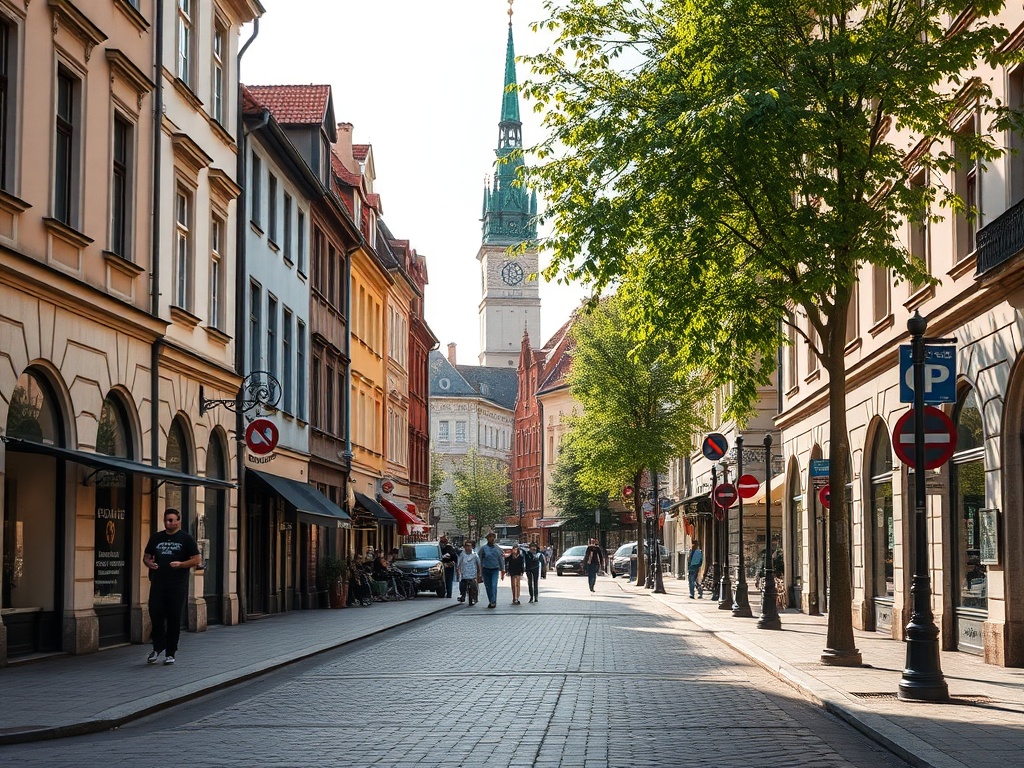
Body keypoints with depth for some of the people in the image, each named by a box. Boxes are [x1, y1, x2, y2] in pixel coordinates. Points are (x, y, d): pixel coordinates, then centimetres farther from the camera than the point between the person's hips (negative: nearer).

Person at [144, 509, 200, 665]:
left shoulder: (186, 539, 2)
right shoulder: (156, 537, 14)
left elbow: (196, 560, -1)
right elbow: (146, 556, 19)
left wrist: (180, 564, -17)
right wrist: (149, 563, -5)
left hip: (177, 586, -3)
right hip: (158, 583, 3)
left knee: (174, 618, 1)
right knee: (155, 615, -2)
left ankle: (170, 653, 10)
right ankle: (158, 648, 15)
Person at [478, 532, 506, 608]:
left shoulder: (498, 548, 6)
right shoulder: (483, 548, 2)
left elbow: (501, 559, 13)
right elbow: (479, 559, 4)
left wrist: (502, 571, 12)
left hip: (495, 570, -1)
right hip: (486, 570, 1)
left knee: (494, 586, -15)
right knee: (488, 587, 5)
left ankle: (493, 601, -20)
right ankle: (491, 602, 17)